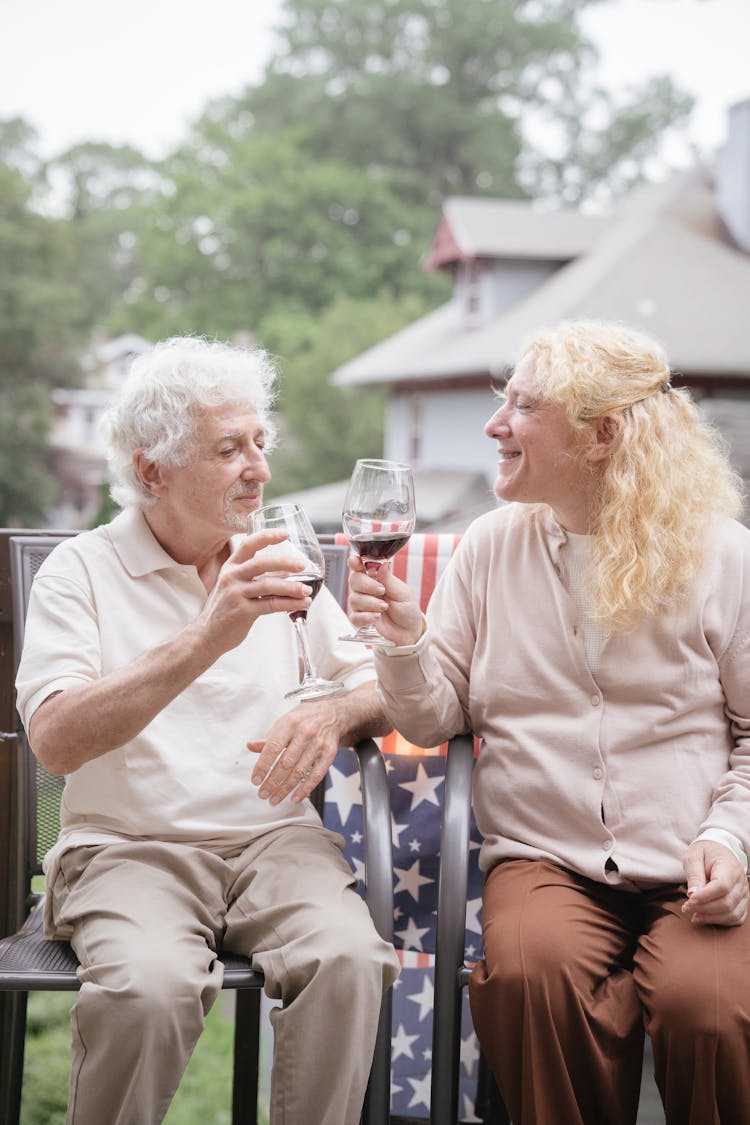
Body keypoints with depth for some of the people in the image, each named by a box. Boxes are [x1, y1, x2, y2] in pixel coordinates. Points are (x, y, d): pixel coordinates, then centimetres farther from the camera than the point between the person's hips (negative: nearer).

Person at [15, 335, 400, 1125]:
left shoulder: (276, 566, 15)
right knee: (150, 986, -32)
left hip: (274, 838, 3)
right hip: (129, 846, -3)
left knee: (348, 959, -27)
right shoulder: (81, 570, 1)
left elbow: (385, 690, 16)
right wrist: (205, 640, -24)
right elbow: (54, 740, -14)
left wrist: (333, 713, -9)